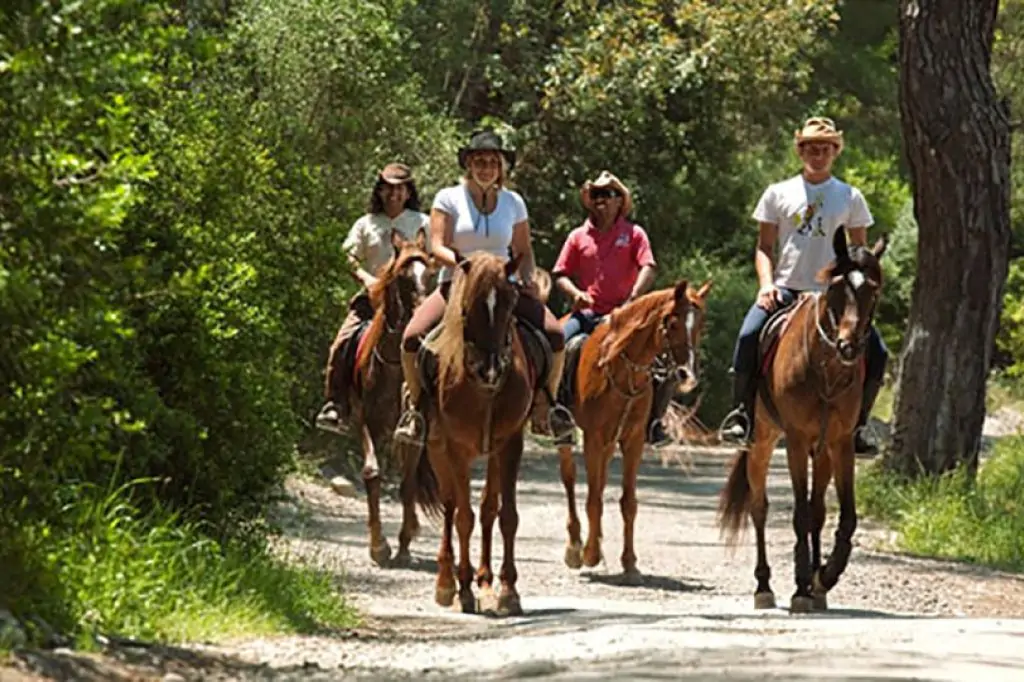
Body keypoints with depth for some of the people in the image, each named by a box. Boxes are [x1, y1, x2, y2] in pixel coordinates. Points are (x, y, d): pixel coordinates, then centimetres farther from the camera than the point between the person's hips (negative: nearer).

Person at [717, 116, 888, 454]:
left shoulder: (850, 198, 9)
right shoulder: (779, 193, 8)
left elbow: (860, 250, 13)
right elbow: (764, 246, 10)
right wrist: (766, 284, -8)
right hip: (785, 289, -1)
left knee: (876, 353, -15)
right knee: (749, 337, -28)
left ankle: (854, 426, 0)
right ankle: (741, 414, -12)